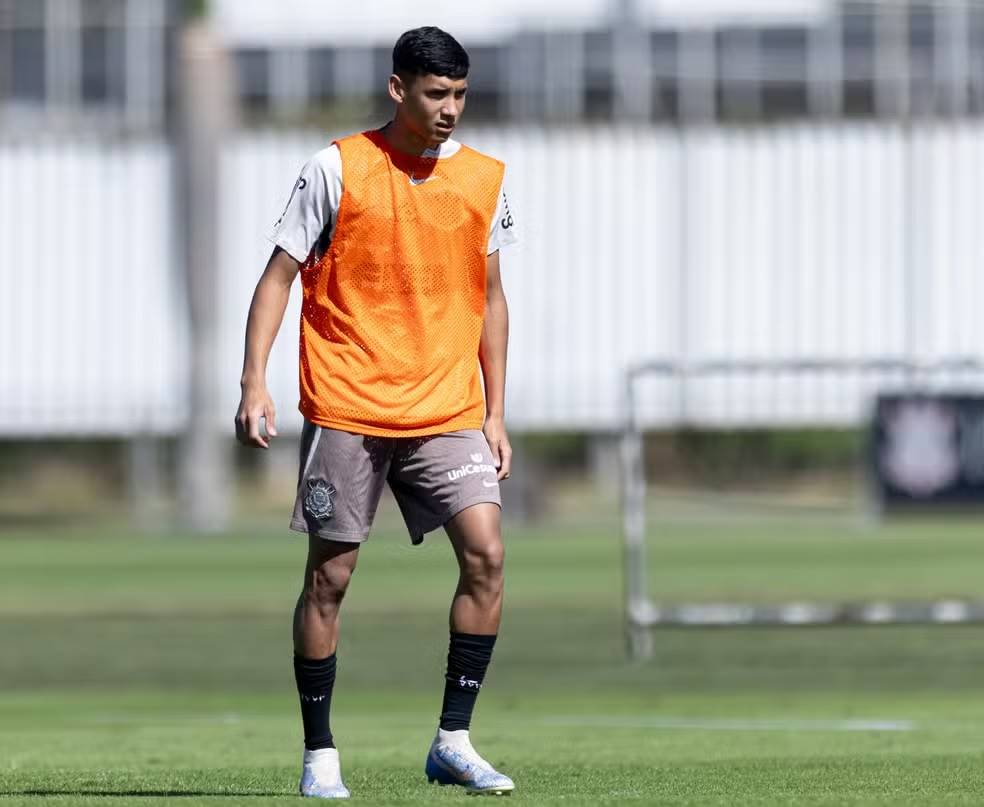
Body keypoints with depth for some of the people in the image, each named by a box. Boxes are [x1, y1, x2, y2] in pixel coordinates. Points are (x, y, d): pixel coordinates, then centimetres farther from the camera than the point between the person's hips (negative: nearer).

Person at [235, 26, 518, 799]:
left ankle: (454, 742, -4)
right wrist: (255, 381, -12)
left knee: (486, 554, -13)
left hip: (448, 411, 3)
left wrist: (495, 414, 11)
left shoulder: (486, 179, 7)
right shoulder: (338, 169, -4)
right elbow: (279, 276, -2)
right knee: (329, 576, 1)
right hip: (345, 408, -3)